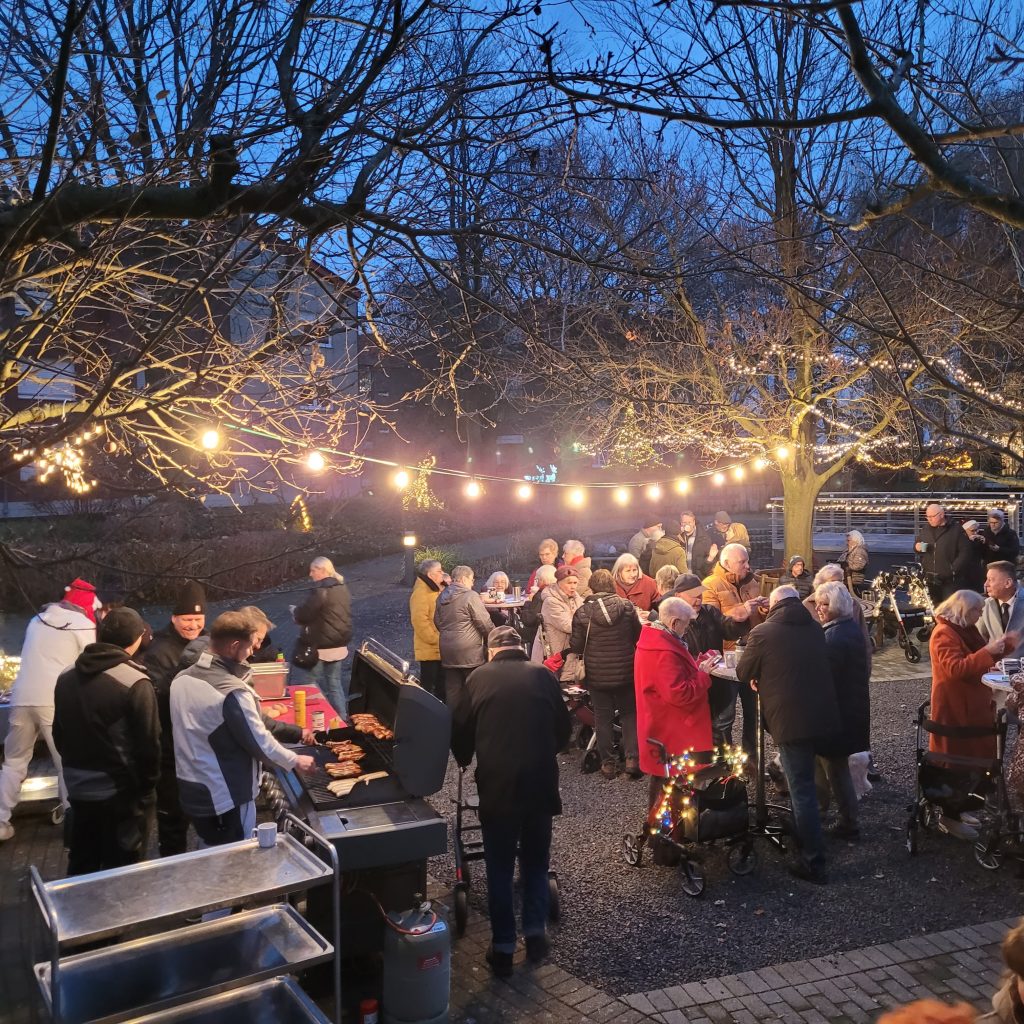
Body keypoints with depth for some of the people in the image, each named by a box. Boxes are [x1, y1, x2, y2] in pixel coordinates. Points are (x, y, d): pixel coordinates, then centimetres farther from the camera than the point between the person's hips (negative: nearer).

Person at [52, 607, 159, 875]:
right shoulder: (135, 683, -20)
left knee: (81, 867, 21)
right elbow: (148, 743, -16)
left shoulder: (66, 677, 0)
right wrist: (148, 787, -2)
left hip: (78, 788, 6)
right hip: (120, 791, -6)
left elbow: (59, 734, 11)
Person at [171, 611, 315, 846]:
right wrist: (295, 761, 0)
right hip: (226, 797, -8)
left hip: (190, 790, 8)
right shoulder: (232, 691, -26)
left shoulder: (181, 679, -1)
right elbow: (259, 743, -17)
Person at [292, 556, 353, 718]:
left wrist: (295, 612, 7)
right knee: (335, 683, 14)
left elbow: (303, 614, -15)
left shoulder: (321, 590, -18)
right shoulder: (342, 589, 10)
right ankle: (342, 718, 14)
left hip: (322, 646, -8)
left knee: (317, 685, 5)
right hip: (340, 644, 8)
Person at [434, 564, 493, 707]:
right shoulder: (470, 596, -13)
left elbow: (437, 622, 19)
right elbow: (485, 623, -12)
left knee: (452, 690, 10)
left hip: (447, 652, 7)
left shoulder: (442, 596, 9)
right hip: (469, 652, -7)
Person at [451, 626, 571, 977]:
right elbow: (564, 728, 11)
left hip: (496, 785, -1)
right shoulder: (543, 675, 4)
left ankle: (503, 949, 16)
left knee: (499, 869, 11)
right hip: (540, 783, 1)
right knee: (535, 862, 20)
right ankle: (536, 933, 19)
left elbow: (460, 731, 6)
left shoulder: (479, 678, 1)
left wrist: (465, 760, 27)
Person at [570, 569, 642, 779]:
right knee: (629, 714, 17)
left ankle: (608, 762, 17)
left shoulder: (582, 612, -12)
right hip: (626, 673, 1)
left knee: (603, 718, 11)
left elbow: (576, 647, -9)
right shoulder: (627, 607, -8)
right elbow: (638, 637, 3)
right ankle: (632, 758, 9)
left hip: (597, 675, -1)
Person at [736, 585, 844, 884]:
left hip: (791, 721, -6)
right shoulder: (816, 629, 12)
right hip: (824, 717, 6)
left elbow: (743, 674, 5)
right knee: (805, 783, 21)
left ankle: (813, 863, 4)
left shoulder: (763, 632, -7)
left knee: (802, 790, 0)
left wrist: (762, 675, 26)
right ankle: (805, 843, 34)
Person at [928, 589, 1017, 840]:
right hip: (954, 708, -10)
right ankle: (948, 818, 6)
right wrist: (987, 651, -31)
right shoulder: (944, 634, -20)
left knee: (969, 758, 16)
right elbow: (956, 669, -30)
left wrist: (1006, 645, 6)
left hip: (971, 705, 10)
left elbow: (978, 658, 19)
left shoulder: (966, 629, 12)